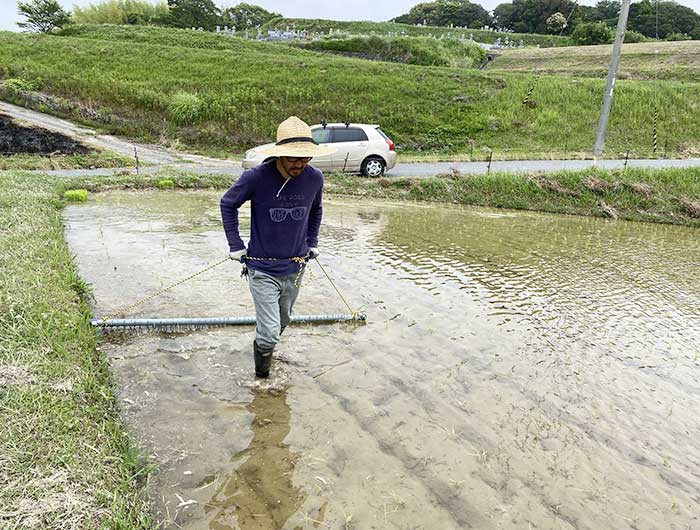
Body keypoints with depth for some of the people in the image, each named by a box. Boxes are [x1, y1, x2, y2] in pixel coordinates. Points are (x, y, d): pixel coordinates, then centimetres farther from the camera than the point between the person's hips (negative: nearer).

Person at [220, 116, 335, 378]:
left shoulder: (315, 178, -9)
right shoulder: (256, 177, -21)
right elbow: (227, 204, -2)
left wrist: (311, 243, 12)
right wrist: (235, 245, -4)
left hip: (295, 268, 4)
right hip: (263, 270, -4)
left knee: (283, 321, 24)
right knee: (269, 333, -4)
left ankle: (266, 347, 56)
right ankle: (261, 376, 26)